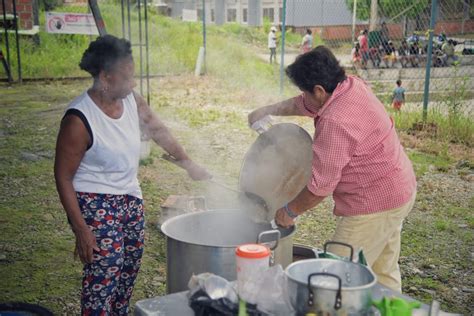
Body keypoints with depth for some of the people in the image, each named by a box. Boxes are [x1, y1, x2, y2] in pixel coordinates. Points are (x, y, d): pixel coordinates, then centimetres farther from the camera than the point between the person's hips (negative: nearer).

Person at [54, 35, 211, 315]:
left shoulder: (132, 100, -6)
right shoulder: (79, 120, -23)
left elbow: (158, 130, 13)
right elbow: (63, 178, -16)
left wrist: (188, 163, 14)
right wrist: (81, 230, -17)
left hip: (131, 197, 7)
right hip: (95, 204, -7)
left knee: (131, 264, 15)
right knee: (105, 272, -10)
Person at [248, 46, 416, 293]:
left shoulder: (336, 124, -29)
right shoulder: (352, 85, -1)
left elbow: (320, 185, -24)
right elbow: (305, 105, 17)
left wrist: (289, 212, -10)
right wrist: (269, 111, 15)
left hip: (375, 205, -10)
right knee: (384, 273, 21)